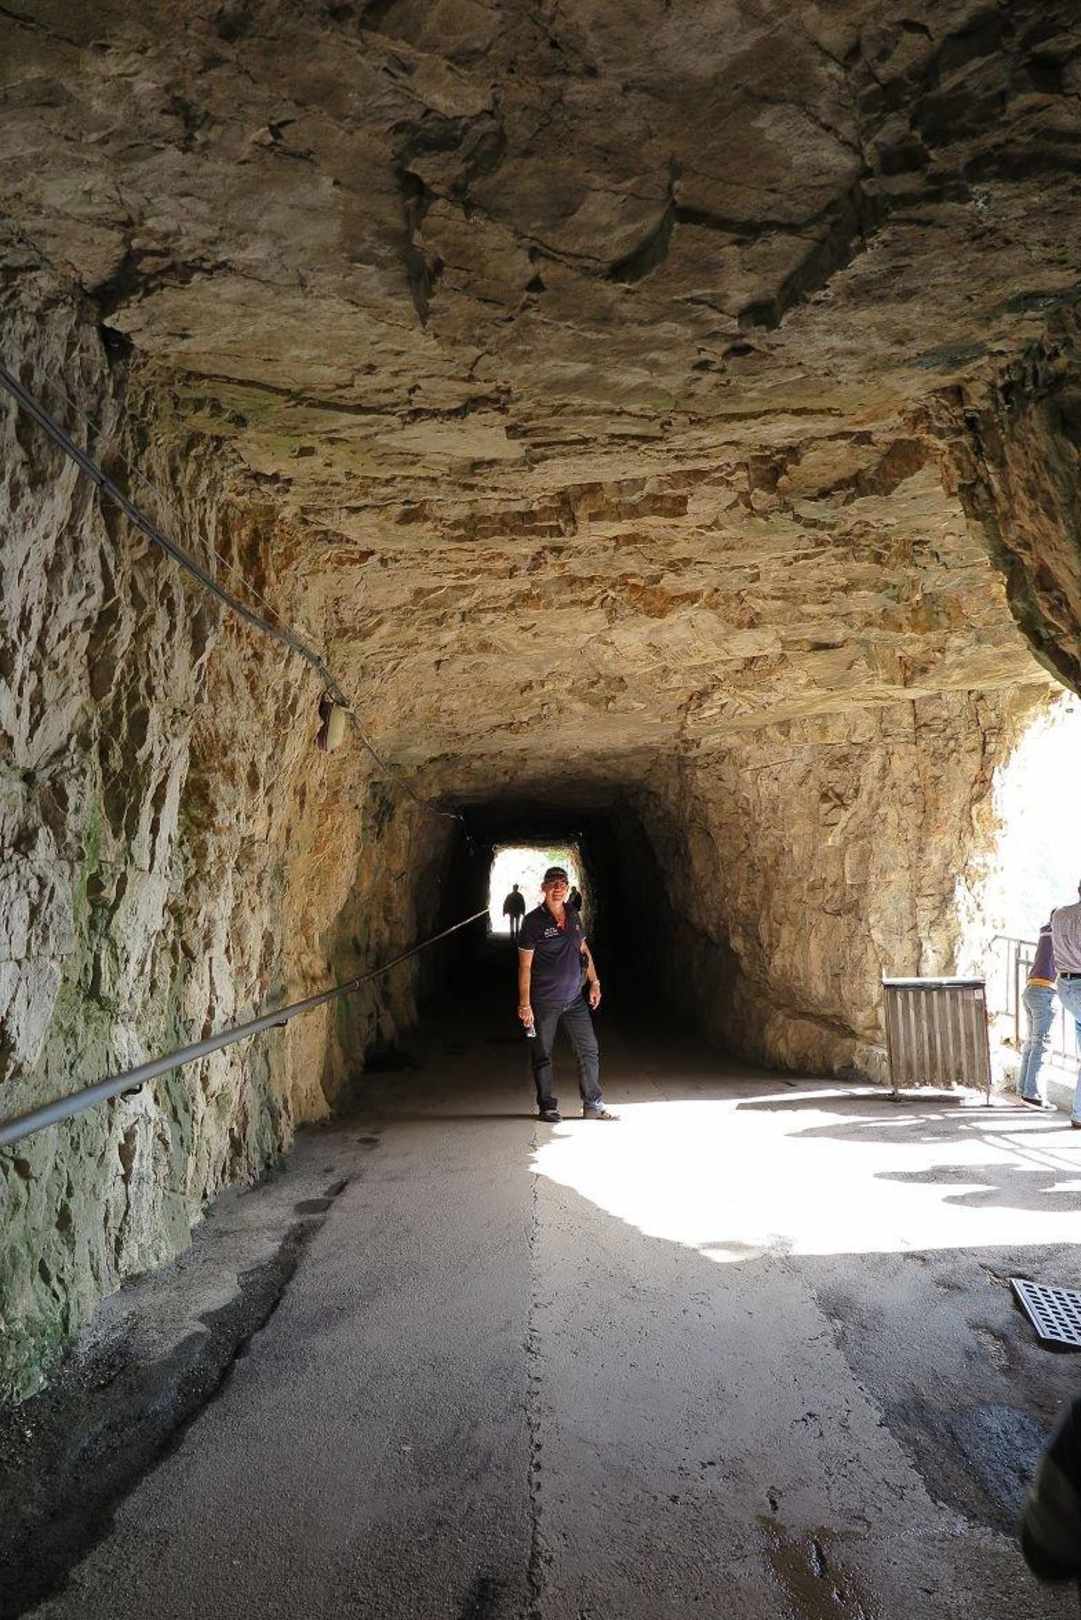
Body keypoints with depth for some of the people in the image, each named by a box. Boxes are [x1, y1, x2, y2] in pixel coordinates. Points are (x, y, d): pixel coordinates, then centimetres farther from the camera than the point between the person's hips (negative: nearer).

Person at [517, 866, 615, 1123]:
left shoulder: (573, 917, 6)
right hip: (544, 1003, -5)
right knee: (542, 1056, 6)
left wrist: (594, 983, 13)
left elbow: (583, 950, 19)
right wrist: (524, 1004, -14)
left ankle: (593, 1105, 15)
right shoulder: (534, 921, -10)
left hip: (574, 998, 5)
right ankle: (547, 1107, 20)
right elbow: (525, 966, -11)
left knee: (589, 1050, 5)